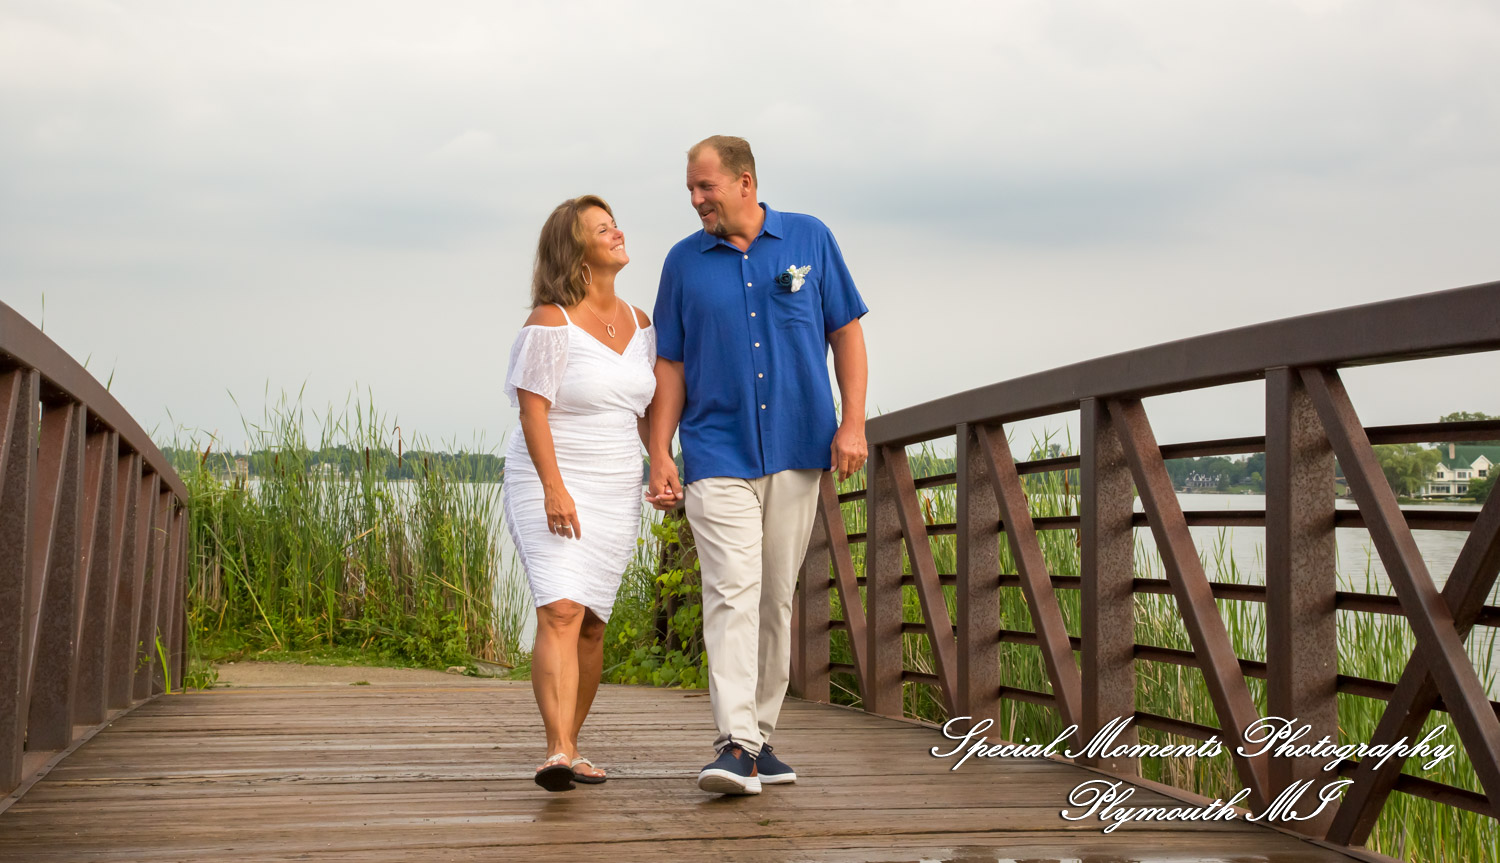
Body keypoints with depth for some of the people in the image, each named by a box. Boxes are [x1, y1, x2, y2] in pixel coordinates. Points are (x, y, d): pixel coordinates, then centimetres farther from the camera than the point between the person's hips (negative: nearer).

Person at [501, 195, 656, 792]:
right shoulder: (550, 322, -10)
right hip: (549, 487, -6)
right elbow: (533, 412, -15)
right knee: (560, 612, -20)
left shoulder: (638, 322, 10)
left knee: (591, 624, 7)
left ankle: (568, 746, 20)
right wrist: (554, 488, -23)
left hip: (615, 493, 6)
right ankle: (558, 756, -27)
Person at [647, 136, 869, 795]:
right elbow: (671, 366, 7)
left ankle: (760, 735, 18)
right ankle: (735, 746, -19)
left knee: (776, 597, 7)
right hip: (718, 454, -1)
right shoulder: (684, 261, 6)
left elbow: (847, 332, 7)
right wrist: (660, 456, 0)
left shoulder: (810, 240, 5)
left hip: (796, 451, 1)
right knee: (732, 591, -14)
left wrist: (853, 422, -3)